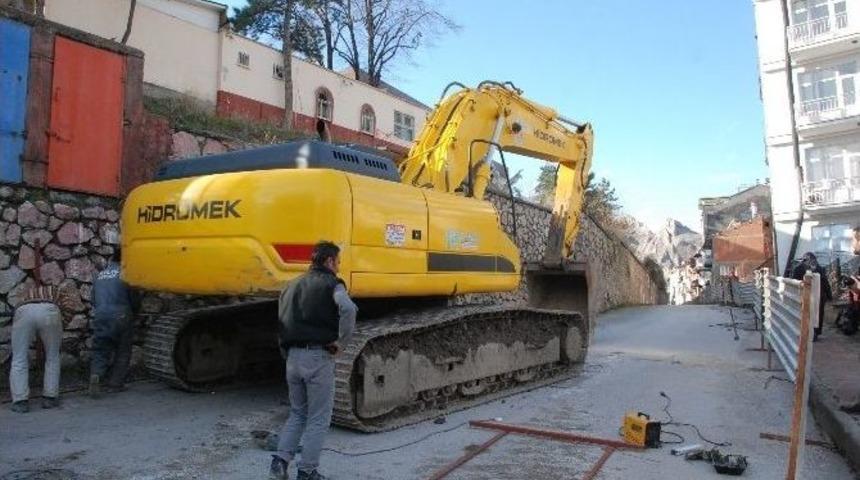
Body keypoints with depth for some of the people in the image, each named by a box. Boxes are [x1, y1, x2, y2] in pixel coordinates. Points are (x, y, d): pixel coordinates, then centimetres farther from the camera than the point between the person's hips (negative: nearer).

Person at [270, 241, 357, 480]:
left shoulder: (293, 285, 16)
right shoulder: (331, 284, -6)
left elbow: (282, 319, 17)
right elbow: (348, 309, -26)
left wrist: (288, 350, 18)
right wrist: (340, 341, -15)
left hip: (293, 357, 7)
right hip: (318, 357, -6)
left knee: (297, 413, 22)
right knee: (318, 419, 7)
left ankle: (280, 461, 12)